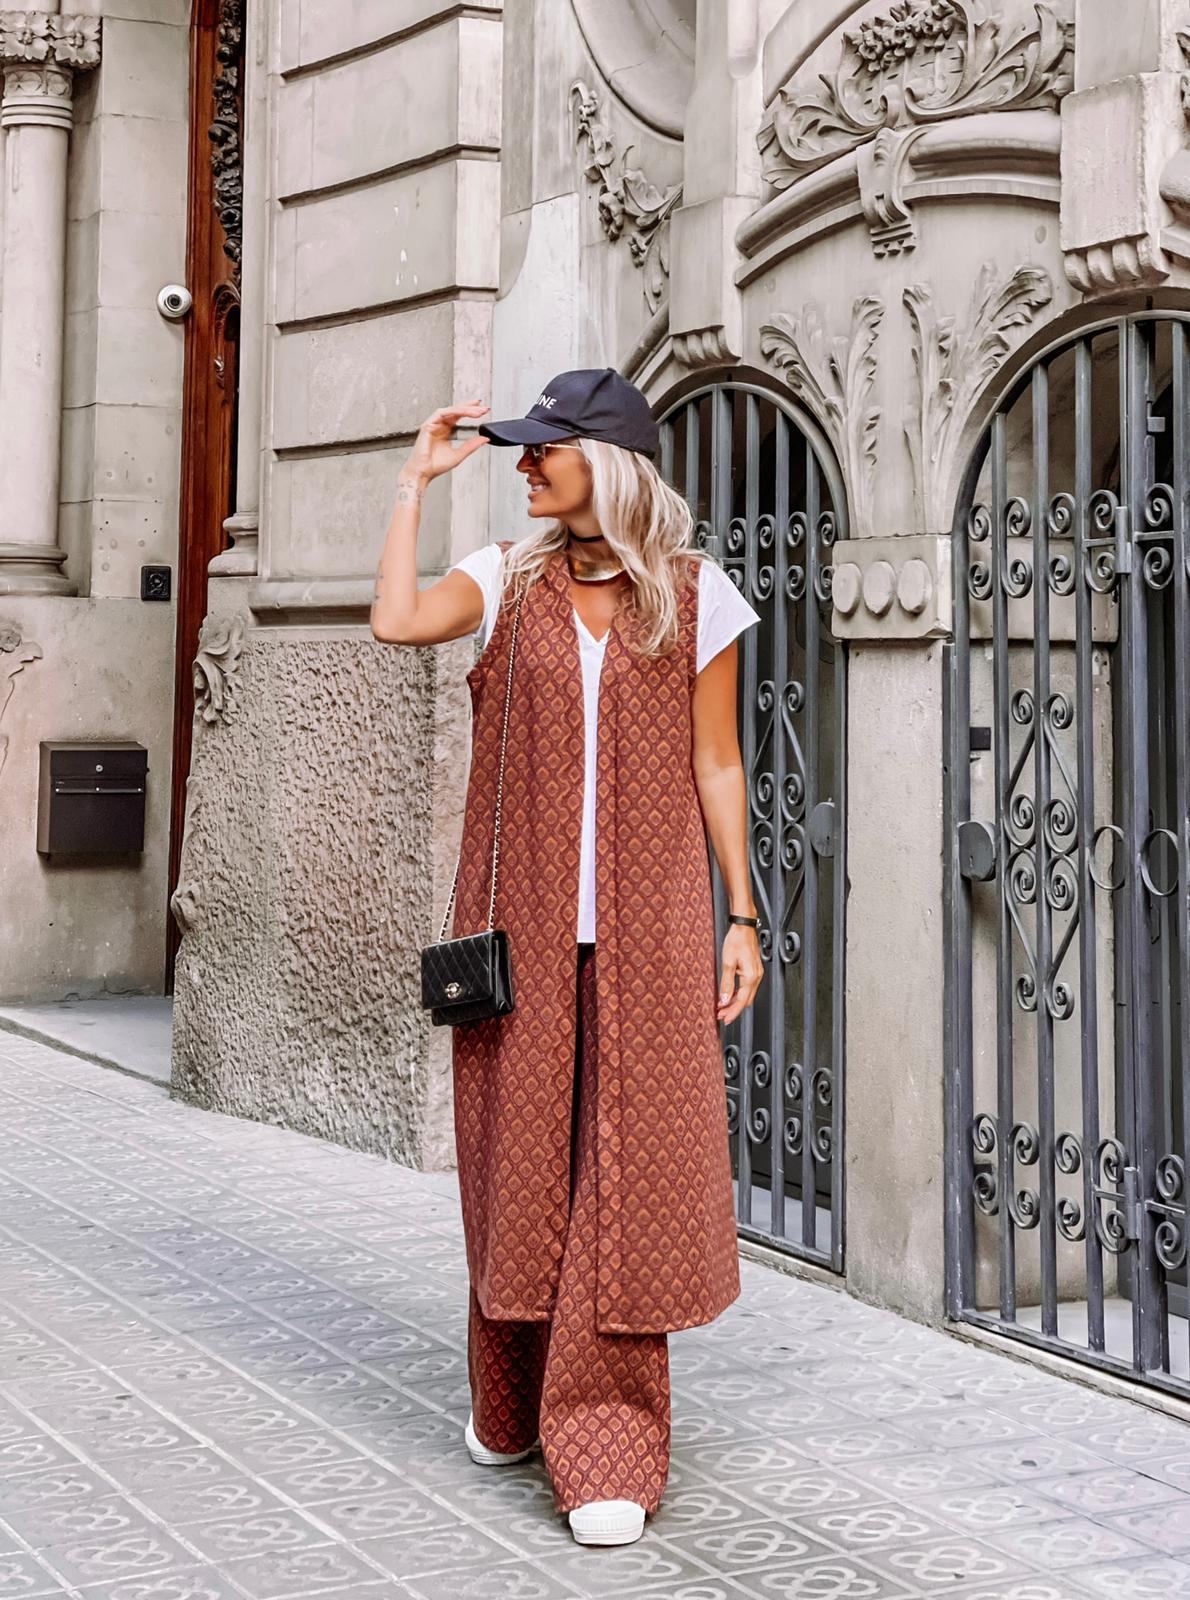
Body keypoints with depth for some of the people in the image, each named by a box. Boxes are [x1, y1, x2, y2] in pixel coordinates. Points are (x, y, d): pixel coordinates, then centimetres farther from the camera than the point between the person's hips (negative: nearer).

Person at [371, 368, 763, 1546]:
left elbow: (716, 766, 4)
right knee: (521, 1156, 8)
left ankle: (605, 1448, 2)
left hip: (646, 929, -2)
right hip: (526, 925, 2)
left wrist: (740, 918, 1)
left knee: (630, 1164, -4)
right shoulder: (509, 578, 6)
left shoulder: (694, 595, 2)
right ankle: (511, 1404, 27)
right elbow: (397, 620, -14)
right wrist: (417, 478, -6)